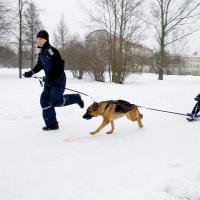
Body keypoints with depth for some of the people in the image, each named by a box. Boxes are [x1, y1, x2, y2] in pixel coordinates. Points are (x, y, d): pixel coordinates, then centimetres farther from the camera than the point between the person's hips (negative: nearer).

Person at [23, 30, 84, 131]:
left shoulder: (51, 51, -18)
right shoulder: (41, 52, 10)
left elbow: (60, 65, -23)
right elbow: (39, 65, 23)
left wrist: (51, 78, -22)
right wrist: (31, 72, 6)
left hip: (58, 79, -9)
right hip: (49, 80, 9)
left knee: (55, 101, -13)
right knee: (44, 100, 1)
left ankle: (75, 98, 12)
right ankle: (51, 124, 8)